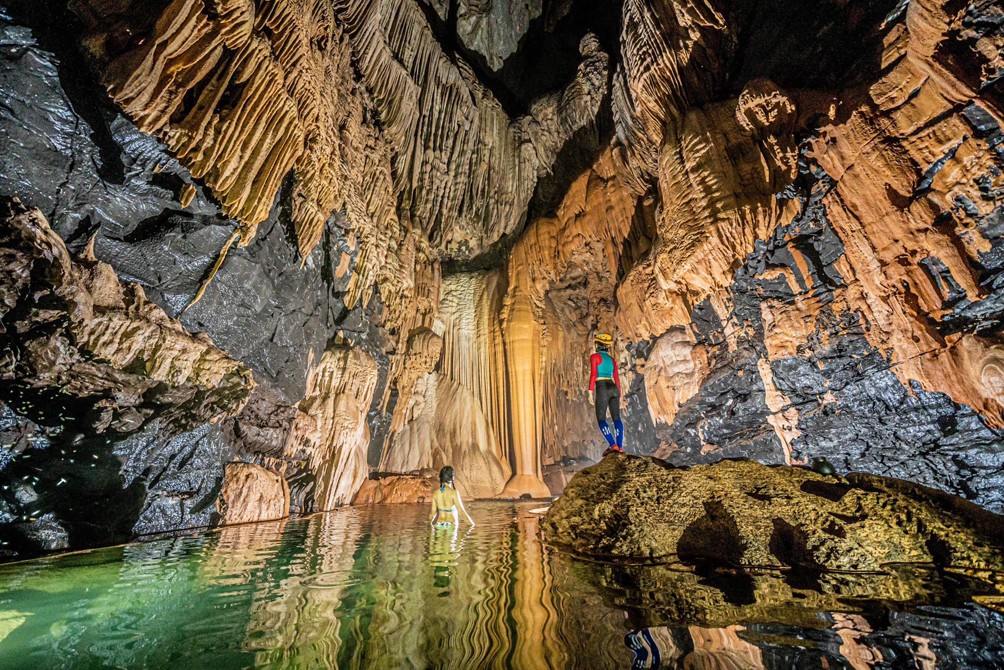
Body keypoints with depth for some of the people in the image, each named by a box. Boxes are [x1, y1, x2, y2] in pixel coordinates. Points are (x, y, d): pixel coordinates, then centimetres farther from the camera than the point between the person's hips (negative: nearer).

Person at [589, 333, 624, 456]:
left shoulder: (594, 356, 1)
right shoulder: (612, 360, 20)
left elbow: (593, 374, -10)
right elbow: (617, 380, 18)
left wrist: (590, 392, -11)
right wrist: (619, 397, 22)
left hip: (602, 389, -6)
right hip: (613, 389, 6)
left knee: (601, 419, -1)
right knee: (616, 418, 5)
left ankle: (612, 445, -14)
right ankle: (620, 446, -4)